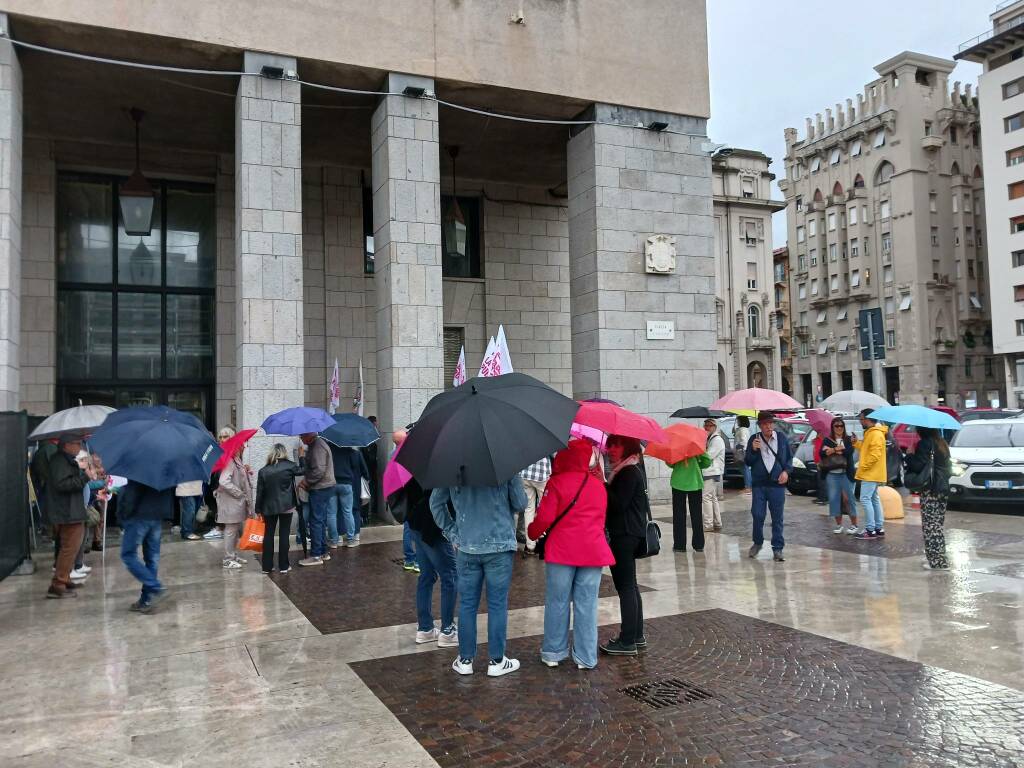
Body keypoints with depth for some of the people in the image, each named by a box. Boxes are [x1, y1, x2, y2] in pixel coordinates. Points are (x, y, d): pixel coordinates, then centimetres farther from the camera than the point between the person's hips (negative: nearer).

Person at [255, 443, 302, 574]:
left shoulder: (263, 471, -1)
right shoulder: (289, 466, -7)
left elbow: (260, 492, 1)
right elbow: (302, 471, 11)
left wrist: (258, 510, 8)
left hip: (269, 507, 2)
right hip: (286, 506, -2)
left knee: (268, 534, 9)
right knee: (284, 534, 5)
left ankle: (267, 566, 11)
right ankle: (283, 566, 8)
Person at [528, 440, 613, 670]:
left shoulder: (556, 482, -7)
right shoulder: (599, 486, 9)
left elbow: (544, 518, -10)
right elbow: (601, 518, 16)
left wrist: (532, 532, 7)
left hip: (561, 551, -3)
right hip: (593, 551, 3)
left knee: (557, 603, 9)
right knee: (586, 605, 7)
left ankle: (553, 652, 18)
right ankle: (586, 657, 11)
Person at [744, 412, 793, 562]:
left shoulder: (781, 439, 4)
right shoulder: (754, 440, 3)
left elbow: (789, 457, 11)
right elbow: (747, 462, 3)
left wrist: (786, 471, -5)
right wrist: (753, 450, -15)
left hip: (777, 484, 0)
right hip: (759, 484, 0)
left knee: (777, 518, 2)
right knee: (757, 516, 2)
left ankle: (777, 549, 9)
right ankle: (758, 543, 24)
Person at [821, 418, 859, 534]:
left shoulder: (848, 439, 6)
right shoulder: (827, 440, 8)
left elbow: (849, 452, -12)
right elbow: (822, 453, -6)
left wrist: (832, 450, -10)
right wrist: (838, 449, -14)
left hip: (846, 473, -2)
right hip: (832, 474, 2)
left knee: (849, 498, -2)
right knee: (834, 498, 3)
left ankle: (854, 524, 8)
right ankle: (839, 524, 14)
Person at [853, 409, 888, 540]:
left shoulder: (876, 434, -17)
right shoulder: (870, 433, 16)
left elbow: (875, 455, -24)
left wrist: (862, 467, -19)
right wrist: (856, 443, 9)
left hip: (871, 474, -11)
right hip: (871, 474, 11)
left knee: (865, 499, -11)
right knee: (874, 499, 13)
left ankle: (870, 530, -10)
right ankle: (879, 528, 17)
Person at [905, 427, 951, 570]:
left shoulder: (925, 444, -12)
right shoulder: (942, 443, 14)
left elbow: (917, 465, -17)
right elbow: (948, 466, 19)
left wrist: (910, 455, -1)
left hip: (930, 490, -8)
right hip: (943, 489, 8)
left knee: (931, 525, -5)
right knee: (937, 524, 14)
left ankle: (937, 561, -5)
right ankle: (940, 560, 18)